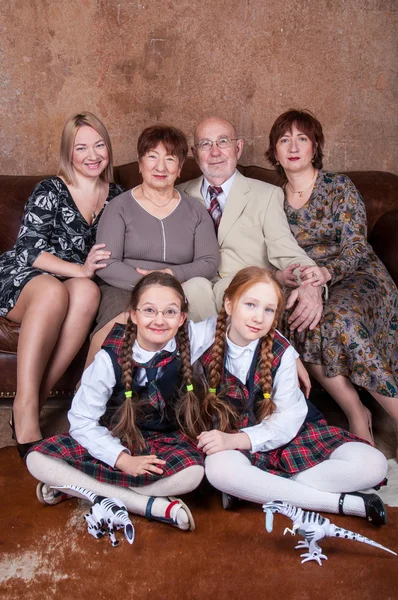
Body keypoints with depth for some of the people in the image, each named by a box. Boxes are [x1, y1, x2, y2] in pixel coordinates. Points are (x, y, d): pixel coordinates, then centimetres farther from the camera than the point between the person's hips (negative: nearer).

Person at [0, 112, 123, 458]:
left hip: (80, 283, 3)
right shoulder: (50, 191, -3)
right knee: (53, 291, -38)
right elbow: (30, 250, -11)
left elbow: (114, 254, 16)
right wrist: (80, 269, -24)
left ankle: (39, 397, -31)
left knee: (87, 292, -34)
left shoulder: (116, 196, 11)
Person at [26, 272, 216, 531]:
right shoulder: (111, 358, -19)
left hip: (165, 441, 1)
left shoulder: (189, 340, -16)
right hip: (113, 439, 0)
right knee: (38, 459, -21)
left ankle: (74, 485, -19)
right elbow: (82, 421, -15)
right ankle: (149, 505, -27)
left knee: (193, 473, -35)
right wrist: (122, 459, -25)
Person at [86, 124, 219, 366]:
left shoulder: (195, 210, 16)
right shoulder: (120, 207, 8)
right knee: (118, 325, -36)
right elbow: (106, 265, -3)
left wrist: (171, 274, -12)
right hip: (125, 290, -2)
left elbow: (210, 261, 6)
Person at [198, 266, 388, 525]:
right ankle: (343, 502, -25)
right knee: (219, 468, -38)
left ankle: (253, 488, -20)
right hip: (232, 439, -1)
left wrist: (238, 439, -27)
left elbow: (289, 417, -14)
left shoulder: (281, 351, -10)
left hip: (289, 436, 1)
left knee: (373, 465, -15)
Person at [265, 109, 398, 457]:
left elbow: (356, 246, -9)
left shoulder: (340, 187, 0)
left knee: (342, 318, -37)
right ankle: (357, 415, -19)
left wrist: (327, 272, -30)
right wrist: (282, 275, -18)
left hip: (357, 276, -3)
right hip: (307, 286, 3)